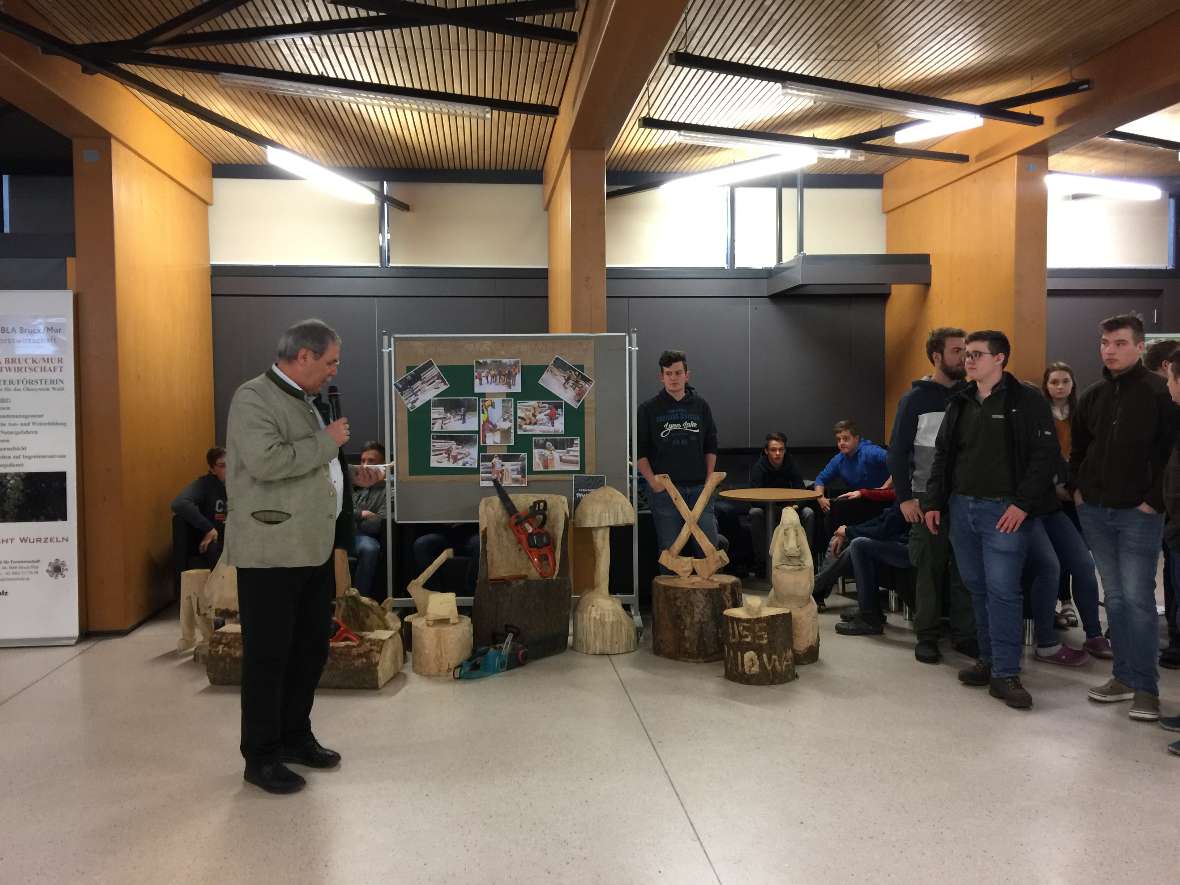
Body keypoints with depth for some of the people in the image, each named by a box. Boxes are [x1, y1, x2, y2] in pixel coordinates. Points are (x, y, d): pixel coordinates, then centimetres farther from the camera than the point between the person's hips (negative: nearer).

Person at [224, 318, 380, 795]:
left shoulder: (307, 401, 16)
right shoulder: (253, 397, -12)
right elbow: (267, 461, -26)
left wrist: (347, 473, 14)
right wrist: (326, 442, -16)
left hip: (314, 548, 9)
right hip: (271, 551, -9)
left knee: (311, 648, 16)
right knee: (268, 655, 2)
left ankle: (295, 738, 32)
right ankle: (261, 756, 16)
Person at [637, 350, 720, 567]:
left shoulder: (700, 405, 10)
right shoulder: (649, 409, 1)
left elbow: (711, 446, 14)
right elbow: (639, 451, 1)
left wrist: (709, 480, 4)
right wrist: (653, 482, -9)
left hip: (699, 488, 3)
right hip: (664, 488, -2)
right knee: (669, 550, 3)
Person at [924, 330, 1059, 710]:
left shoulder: (1027, 400, -4)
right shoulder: (960, 404, 13)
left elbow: (1045, 455, -10)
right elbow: (942, 455, 17)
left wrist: (1023, 504, -16)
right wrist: (933, 502, 11)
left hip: (1004, 511, -6)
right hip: (961, 507, 6)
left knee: (1002, 590, -7)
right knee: (977, 588, 12)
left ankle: (1005, 674, -1)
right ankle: (990, 660, 23)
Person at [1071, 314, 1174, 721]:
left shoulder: (1159, 392, -8)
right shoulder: (1093, 395, 11)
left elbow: (1172, 451, -11)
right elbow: (1077, 448, 22)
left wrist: (1155, 499, -14)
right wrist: (1077, 488, 11)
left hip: (1138, 513, -5)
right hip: (1095, 511, 6)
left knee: (1138, 597, -6)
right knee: (1115, 597, 11)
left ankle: (1145, 687, 2)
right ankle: (1124, 676, 20)